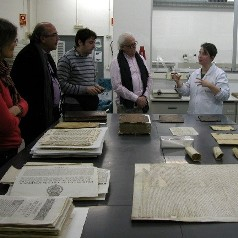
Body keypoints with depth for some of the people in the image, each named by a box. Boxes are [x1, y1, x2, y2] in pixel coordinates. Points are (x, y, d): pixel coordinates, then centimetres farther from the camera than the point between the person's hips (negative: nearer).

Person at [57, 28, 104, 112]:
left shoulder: (90, 58, 13)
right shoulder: (66, 59, -10)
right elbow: (62, 84, -17)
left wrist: (96, 86, 2)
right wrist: (85, 89, -20)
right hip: (73, 105, -7)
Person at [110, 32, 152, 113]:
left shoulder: (140, 59, 11)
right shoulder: (116, 62, -6)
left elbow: (148, 79, 13)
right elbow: (117, 86, -13)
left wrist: (145, 96, -2)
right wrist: (136, 98, -14)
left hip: (142, 104, 4)